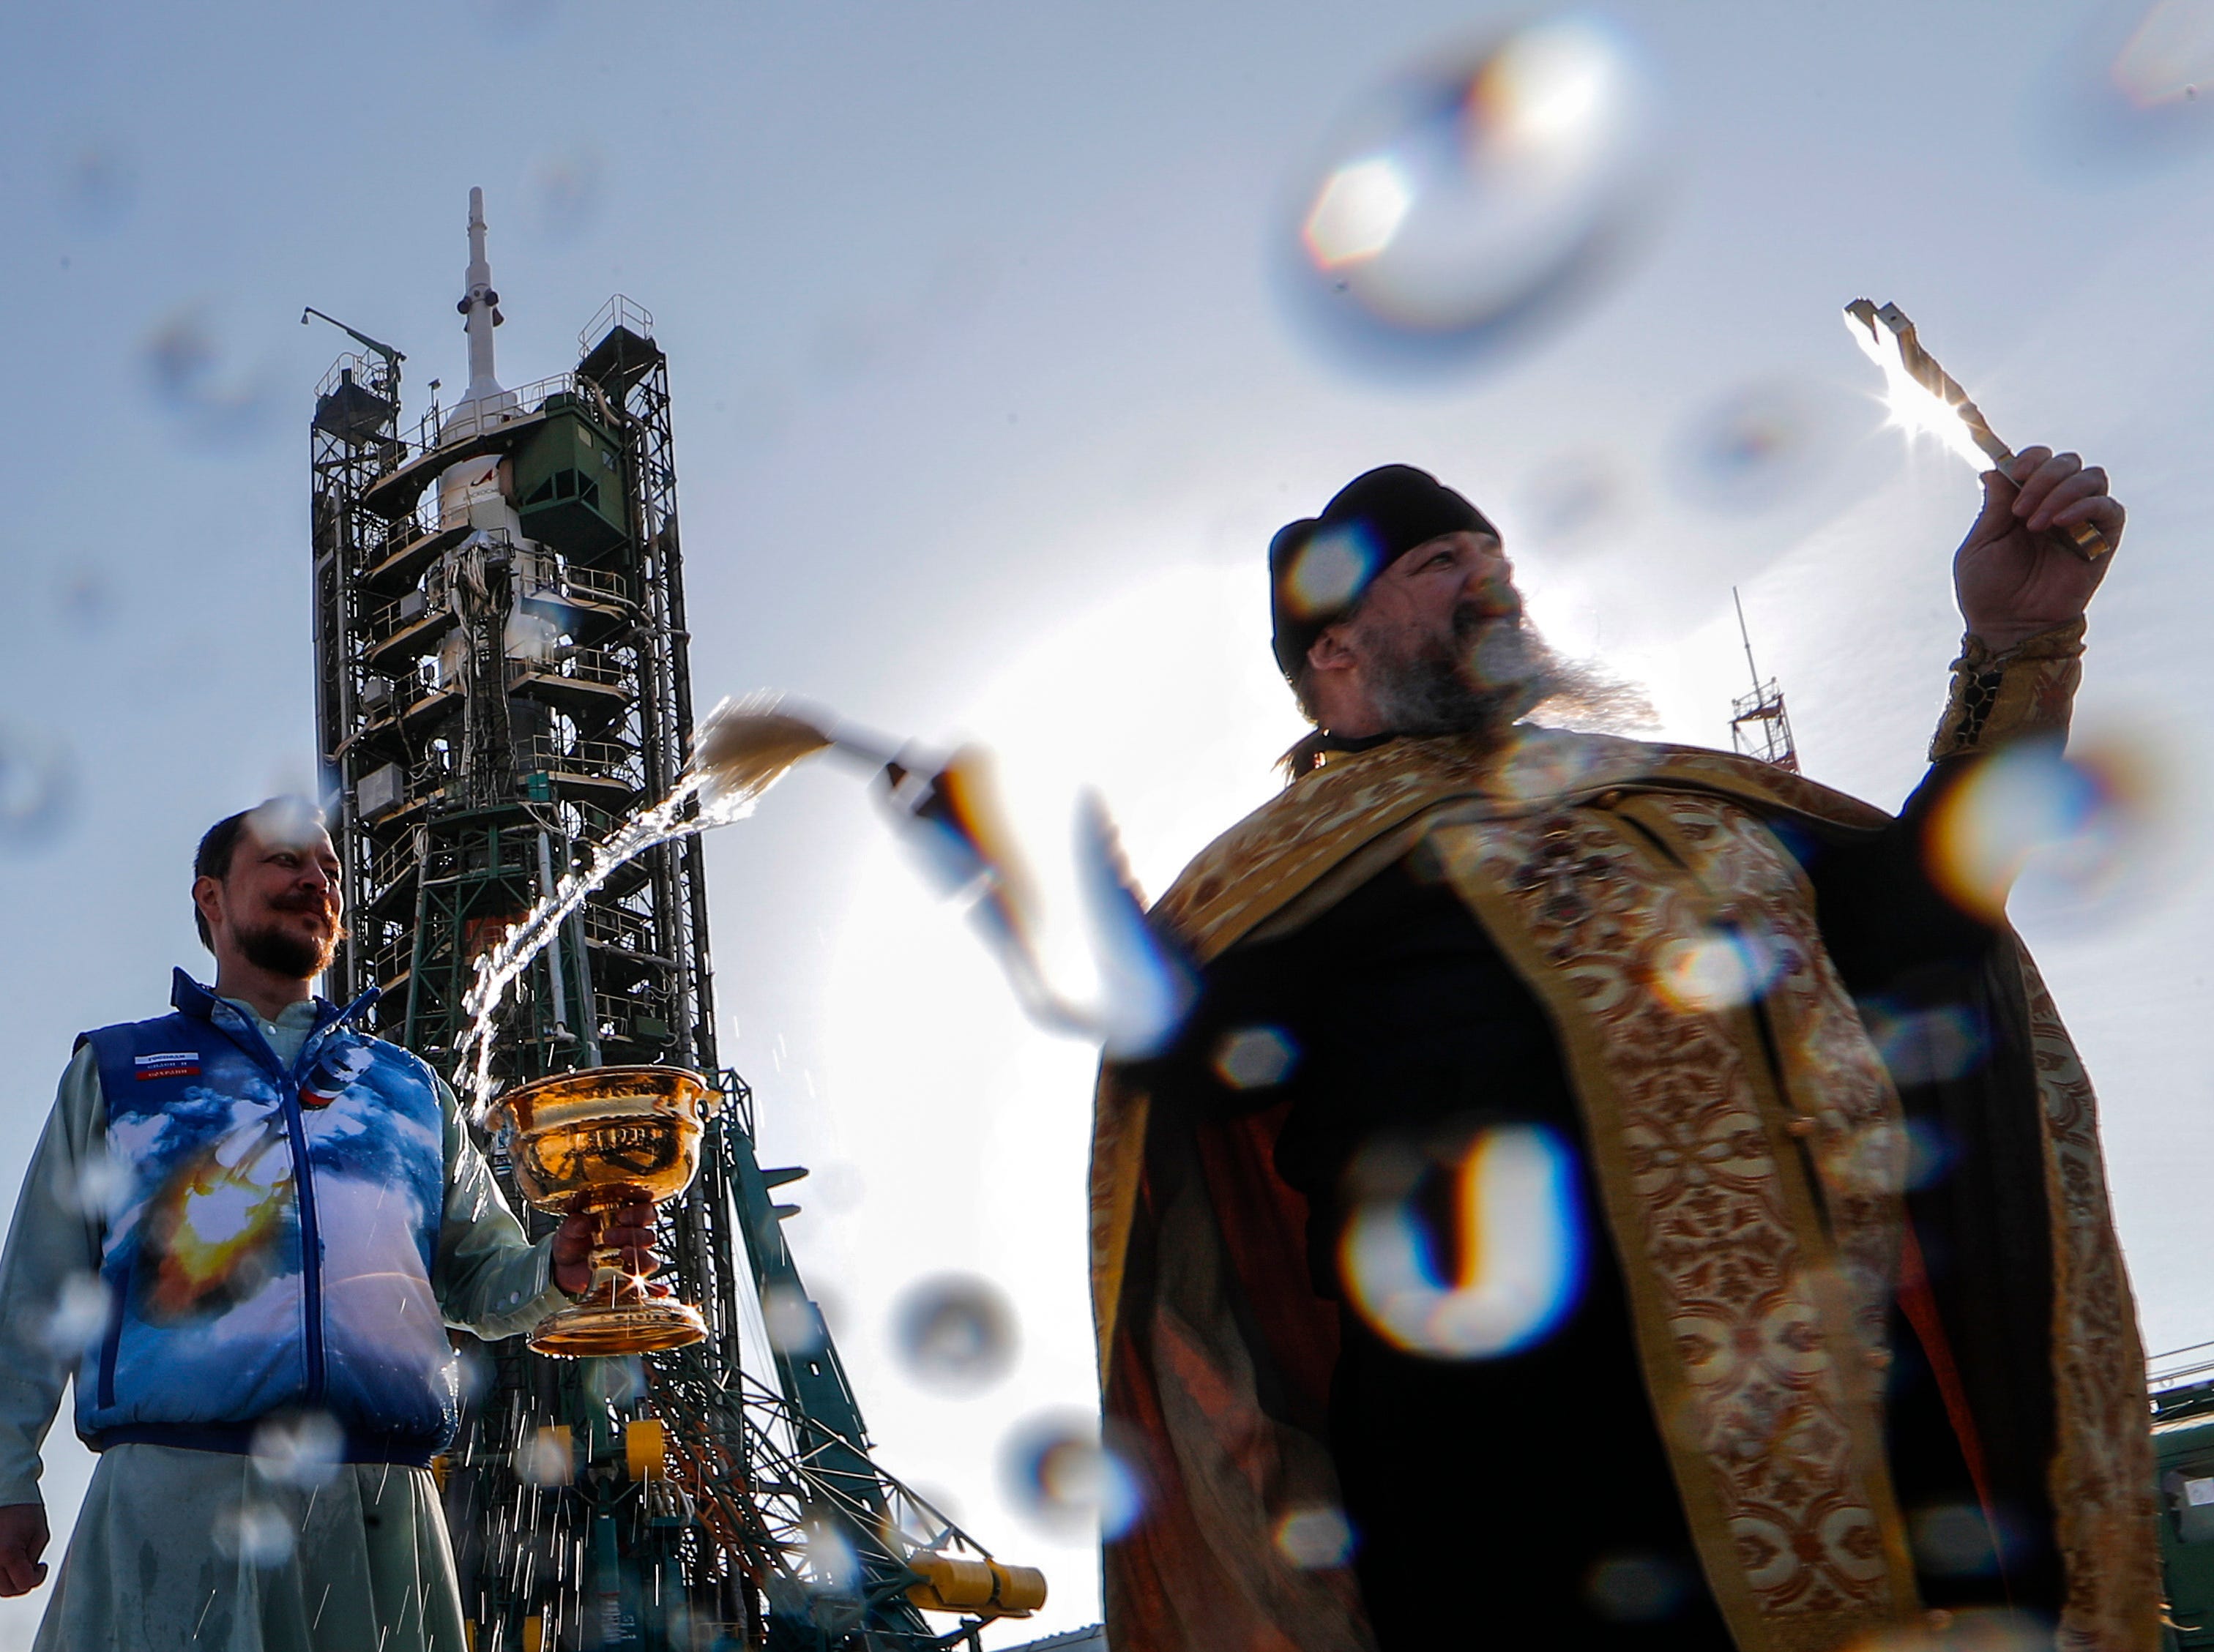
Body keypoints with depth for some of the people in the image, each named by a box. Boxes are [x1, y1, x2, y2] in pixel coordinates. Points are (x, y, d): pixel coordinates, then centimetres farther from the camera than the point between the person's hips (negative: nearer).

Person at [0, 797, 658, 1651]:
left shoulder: (411, 1089, 23)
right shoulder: (116, 1069, 18)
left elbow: (480, 1278, 19)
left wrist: (556, 1268, -4)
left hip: (380, 1501, 2)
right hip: (175, 1487, -2)